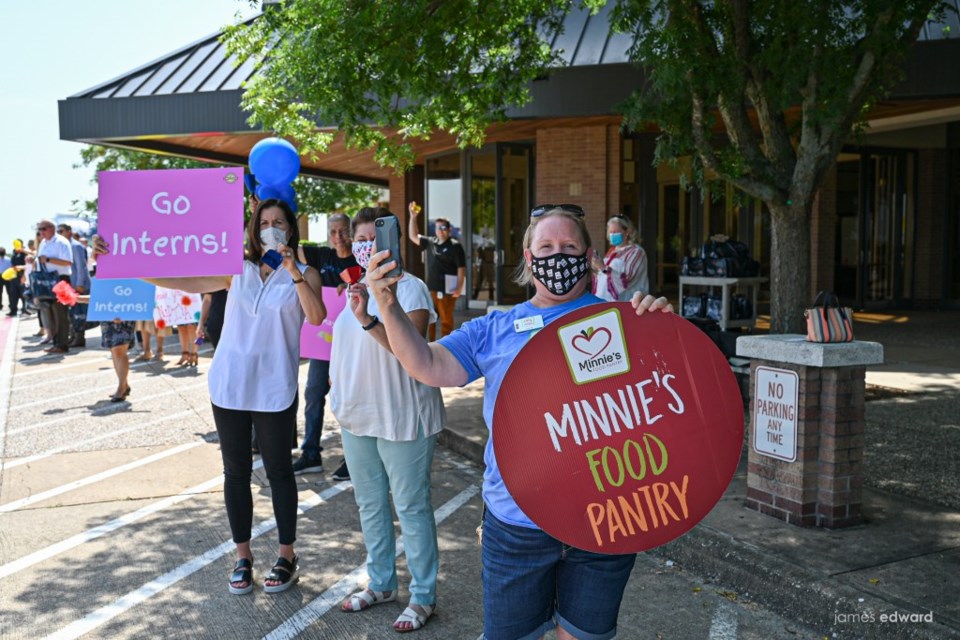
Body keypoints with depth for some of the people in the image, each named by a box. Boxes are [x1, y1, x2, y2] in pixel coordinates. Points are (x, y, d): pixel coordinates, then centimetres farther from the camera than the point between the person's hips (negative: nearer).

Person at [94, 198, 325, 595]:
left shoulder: (304, 275, 0)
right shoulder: (237, 269, 6)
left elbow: (317, 317, -17)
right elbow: (180, 281, -2)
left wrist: (293, 272, -23)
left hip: (274, 390, -3)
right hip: (229, 386, 3)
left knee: (278, 470, 6)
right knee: (236, 471, 10)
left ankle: (287, 556, 21)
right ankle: (242, 555, 25)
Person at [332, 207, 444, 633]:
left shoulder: (409, 287, -13)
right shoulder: (355, 288, 10)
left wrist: (368, 319, -36)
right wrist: (340, 399, 18)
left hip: (401, 418, -8)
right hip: (357, 416, 8)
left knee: (411, 508, 2)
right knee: (369, 505, 18)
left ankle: (422, 597, 16)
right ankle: (380, 584, 35)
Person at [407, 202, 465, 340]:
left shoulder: (455, 246, -6)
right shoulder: (430, 242, 10)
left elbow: (461, 268, -8)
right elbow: (413, 236, 18)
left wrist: (459, 288, -14)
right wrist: (413, 217, 7)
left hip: (447, 289, -6)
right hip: (431, 288, 6)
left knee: (446, 319, 2)